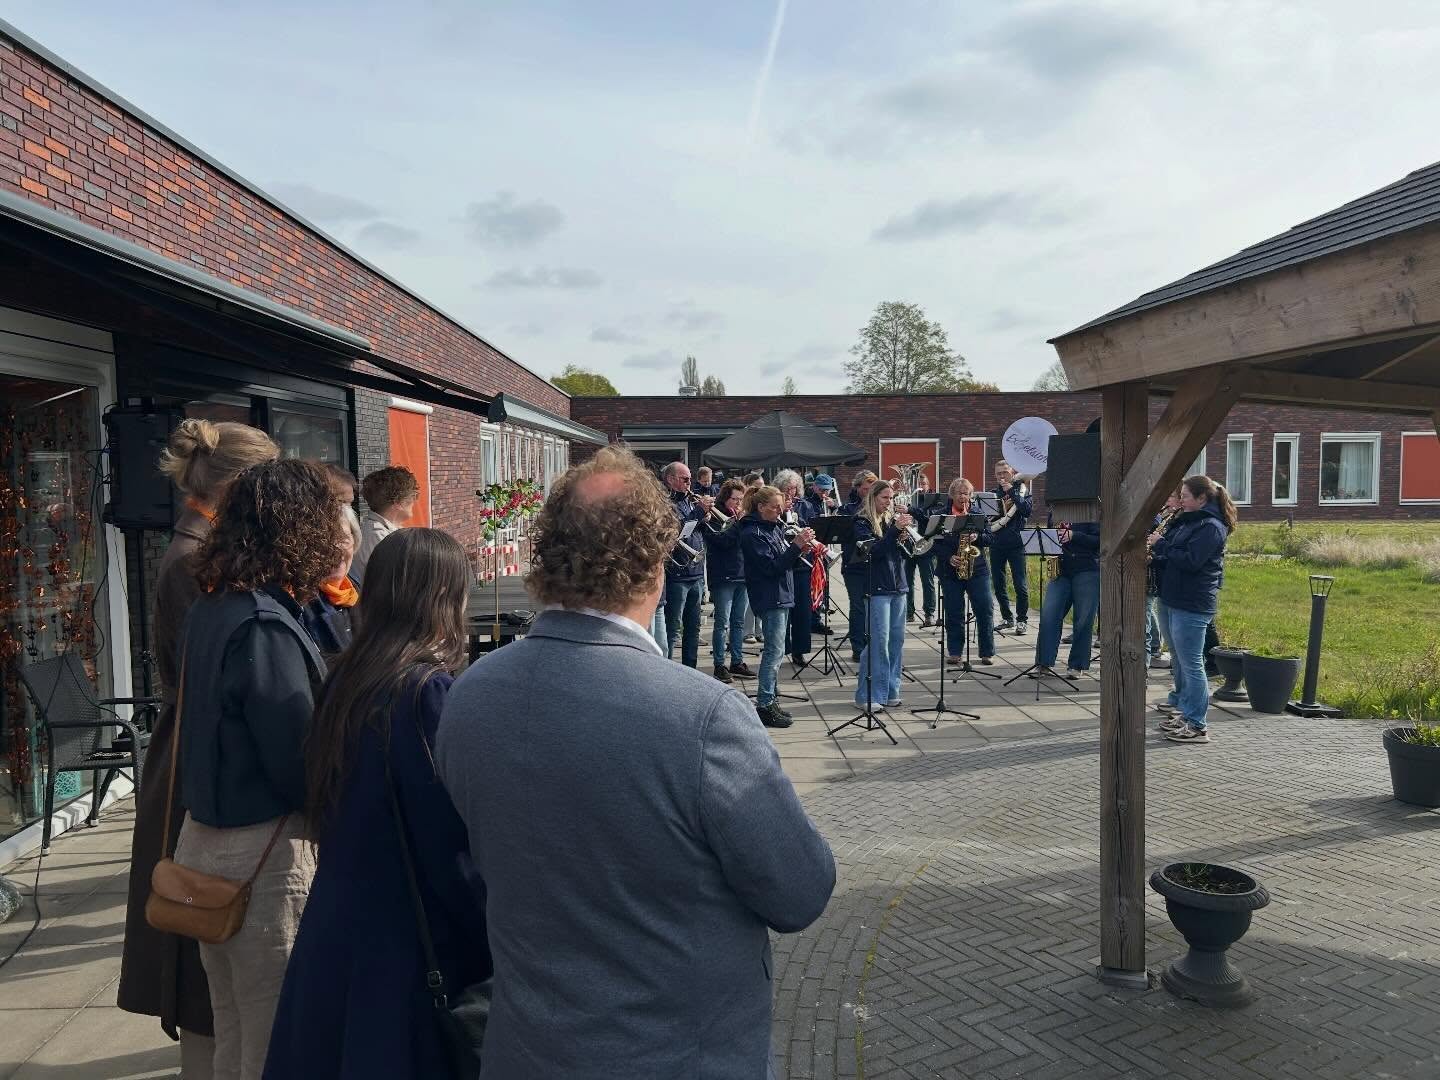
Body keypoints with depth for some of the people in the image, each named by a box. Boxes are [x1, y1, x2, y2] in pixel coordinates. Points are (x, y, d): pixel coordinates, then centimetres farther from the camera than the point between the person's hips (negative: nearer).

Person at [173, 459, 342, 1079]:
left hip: (205, 835, 9)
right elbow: (300, 766, -21)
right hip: (264, 851, -9)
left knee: (232, 1029, 23)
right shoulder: (264, 626, -23)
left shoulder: (209, 608, 4)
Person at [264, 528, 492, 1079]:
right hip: (404, 941, -7)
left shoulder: (347, 678, 1)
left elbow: (321, 814, 12)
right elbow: (451, 841, -19)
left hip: (334, 925, 7)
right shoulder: (428, 688, -21)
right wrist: (484, 945, -10)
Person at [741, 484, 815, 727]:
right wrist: (796, 545, -24)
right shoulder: (753, 533, -14)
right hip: (769, 598, -9)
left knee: (775, 651, 13)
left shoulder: (774, 527, 13)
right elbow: (770, 567, -20)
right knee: (774, 651, -8)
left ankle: (771, 700, 21)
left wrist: (801, 547, -2)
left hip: (781, 595, 9)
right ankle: (765, 705, -3)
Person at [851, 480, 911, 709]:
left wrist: (908, 527, -6)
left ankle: (890, 691, 15)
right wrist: (895, 529, -22)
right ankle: (868, 696, -3)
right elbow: (874, 551, -17)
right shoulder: (862, 522, -4)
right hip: (877, 587, -6)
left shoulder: (892, 518, 14)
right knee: (879, 641, -10)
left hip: (898, 585, 6)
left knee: (897, 639, 7)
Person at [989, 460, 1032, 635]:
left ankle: (1022, 620, 4)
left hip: (1016, 543, -4)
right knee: (998, 584, 8)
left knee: (1020, 584, -6)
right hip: (996, 544, 4)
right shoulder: (992, 493, 12)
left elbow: (1029, 509, -14)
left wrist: (1011, 491, -16)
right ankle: (1007, 618, 21)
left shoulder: (1021, 490, 3)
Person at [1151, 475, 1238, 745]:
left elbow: (1189, 561, -23)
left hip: (1192, 605, -10)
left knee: (1191, 664, -8)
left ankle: (1196, 726, -4)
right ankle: (1181, 704, 33)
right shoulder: (1188, 521, 16)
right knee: (1178, 659, 20)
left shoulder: (1211, 527, -13)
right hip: (1175, 599, 10)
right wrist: (1156, 554, 3)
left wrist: (1160, 545, -13)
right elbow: (1173, 558, 23)